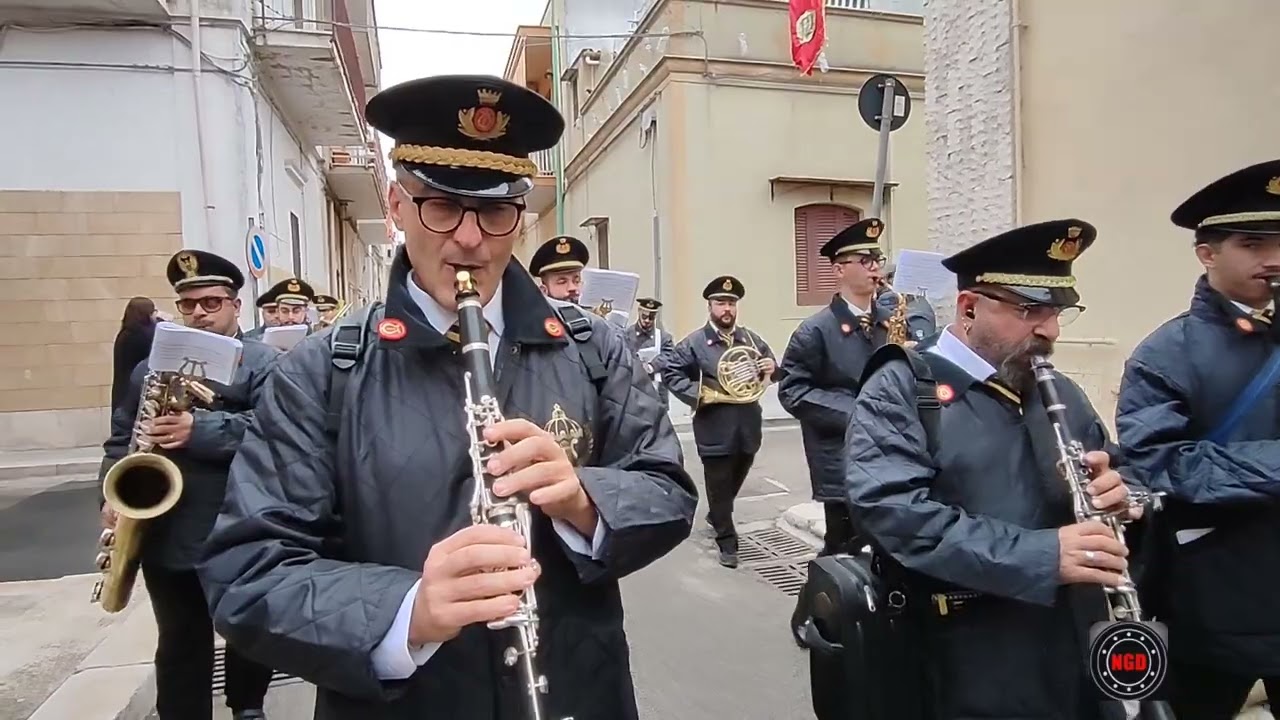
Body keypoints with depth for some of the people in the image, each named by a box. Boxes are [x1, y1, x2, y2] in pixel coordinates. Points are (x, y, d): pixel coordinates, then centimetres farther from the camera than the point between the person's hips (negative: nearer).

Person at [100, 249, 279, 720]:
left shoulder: (264, 363, -3)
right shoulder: (151, 367, 13)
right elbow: (120, 440, 13)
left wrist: (199, 429, -27)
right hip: (166, 537, 3)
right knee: (180, 647, 13)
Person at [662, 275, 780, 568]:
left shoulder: (752, 340, 8)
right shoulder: (693, 343, -5)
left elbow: (771, 373, 15)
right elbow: (670, 373, -7)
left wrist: (772, 368, -10)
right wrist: (701, 393, -17)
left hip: (748, 426, 5)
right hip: (716, 429, -5)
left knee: (735, 481, 21)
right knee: (719, 486, 1)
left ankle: (716, 515, 48)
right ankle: (727, 542, 14)